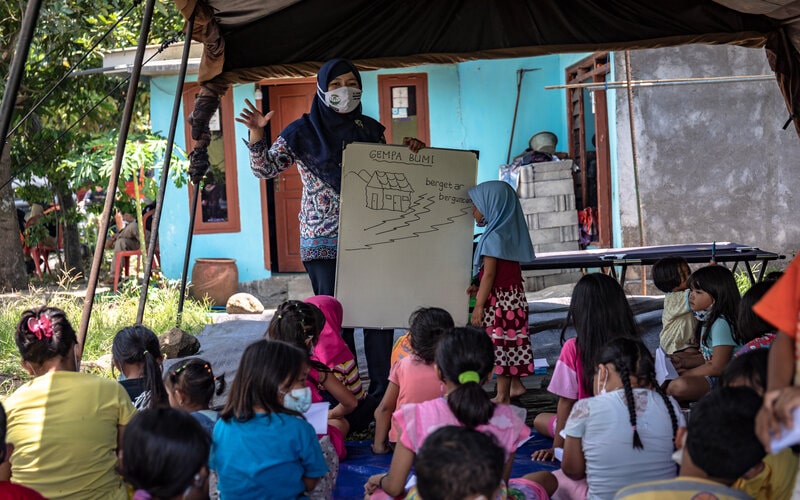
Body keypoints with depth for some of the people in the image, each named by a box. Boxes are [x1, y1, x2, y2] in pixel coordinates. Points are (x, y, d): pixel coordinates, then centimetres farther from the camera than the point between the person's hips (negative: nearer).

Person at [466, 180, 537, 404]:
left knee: (500, 344, -3)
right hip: (514, 295, 9)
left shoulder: (493, 237, -17)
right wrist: (479, 288, 11)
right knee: (510, 342, 17)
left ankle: (503, 395, 3)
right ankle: (515, 384, 27)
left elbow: (489, 274, -19)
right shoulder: (509, 233, 11)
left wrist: (479, 305, -17)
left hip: (499, 299, -9)